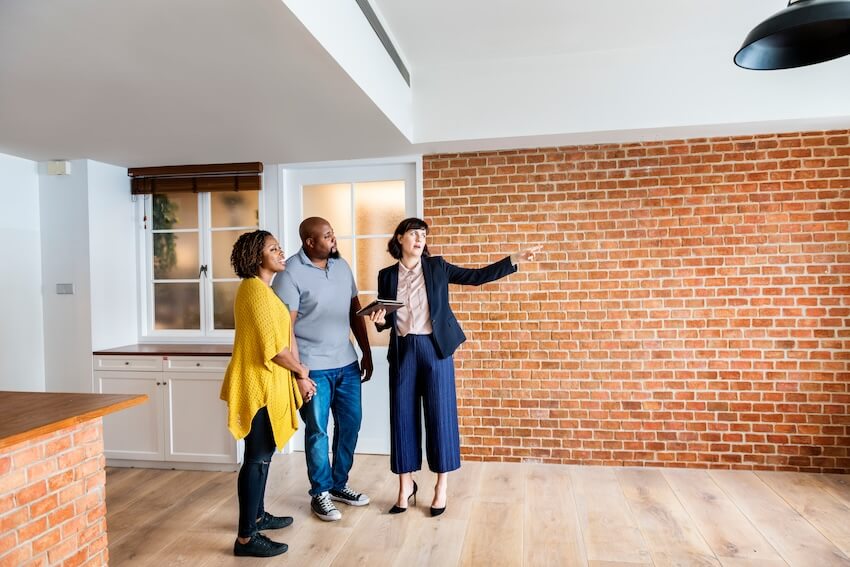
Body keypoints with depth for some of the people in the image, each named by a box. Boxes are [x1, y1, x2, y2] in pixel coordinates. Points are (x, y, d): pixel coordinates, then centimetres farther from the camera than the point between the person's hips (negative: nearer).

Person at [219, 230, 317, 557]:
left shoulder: (260, 289, 14)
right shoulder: (256, 289, -18)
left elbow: (280, 339, 14)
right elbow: (273, 347, -21)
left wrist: (298, 374, 7)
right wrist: (301, 371, -6)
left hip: (265, 382, 10)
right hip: (259, 384, -10)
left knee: (262, 454, 19)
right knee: (258, 457, -3)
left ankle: (257, 516, 34)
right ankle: (246, 538, 7)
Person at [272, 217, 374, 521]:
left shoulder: (342, 266, 6)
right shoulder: (291, 272, -12)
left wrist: (367, 354, 11)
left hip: (347, 363, 6)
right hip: (314, 367, -6)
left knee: (350, 424, 13)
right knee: (317, 430, 6)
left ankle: (339, 484, 32)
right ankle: (320, 493, 24)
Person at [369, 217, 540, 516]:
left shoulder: (437, 266, 4)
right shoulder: (387, 275, 7)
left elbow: (477, 276, 3)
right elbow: (386, 321, 11)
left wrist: (514, 260, -3)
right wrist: (379, 320, -12)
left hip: (435, 348, -1)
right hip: (403, 351, 2)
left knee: (440, 416, 2)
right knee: (403, 417, 6)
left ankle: (442, 486, 17)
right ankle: (406, 485, 22)